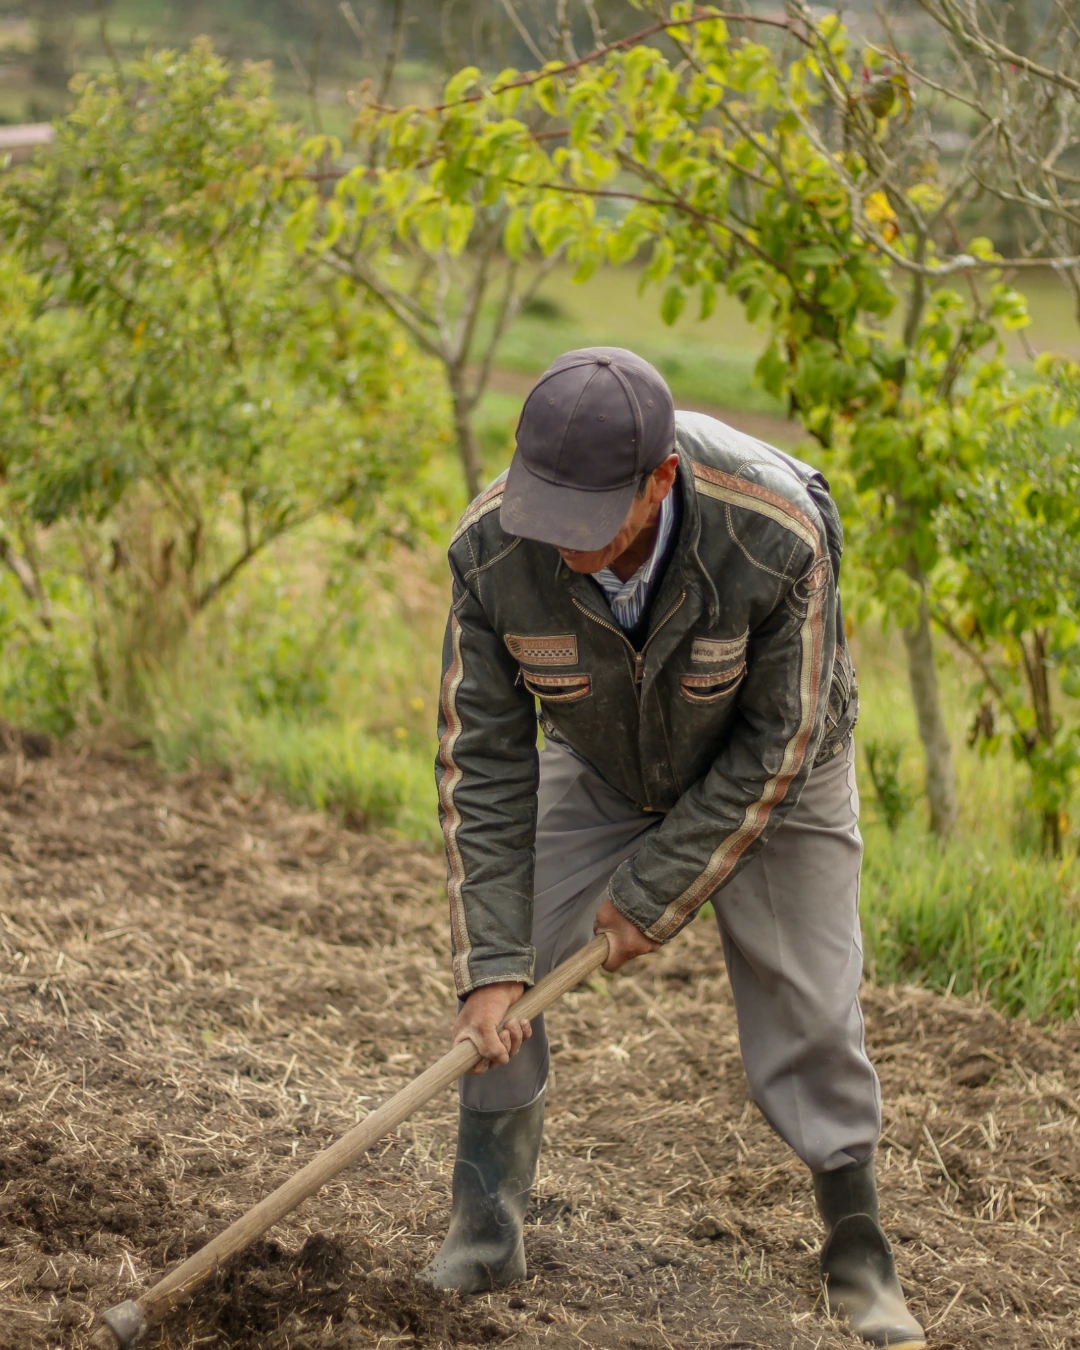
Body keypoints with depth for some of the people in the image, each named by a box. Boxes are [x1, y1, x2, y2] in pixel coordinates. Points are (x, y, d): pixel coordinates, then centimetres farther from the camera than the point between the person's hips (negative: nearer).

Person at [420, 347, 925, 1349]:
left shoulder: (778, 535, -39)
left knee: (809, 1013, -4)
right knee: (498, 987, -7)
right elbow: (483, 762, -23)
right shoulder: (491, 550, -32)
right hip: (597, 770, 2)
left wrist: (654, 893, -22)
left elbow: (776, 744, -25)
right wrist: (491, 961, -26)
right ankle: (483, 1231, 9)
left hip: (768, 779, -2)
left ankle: (859, 1261, 14)